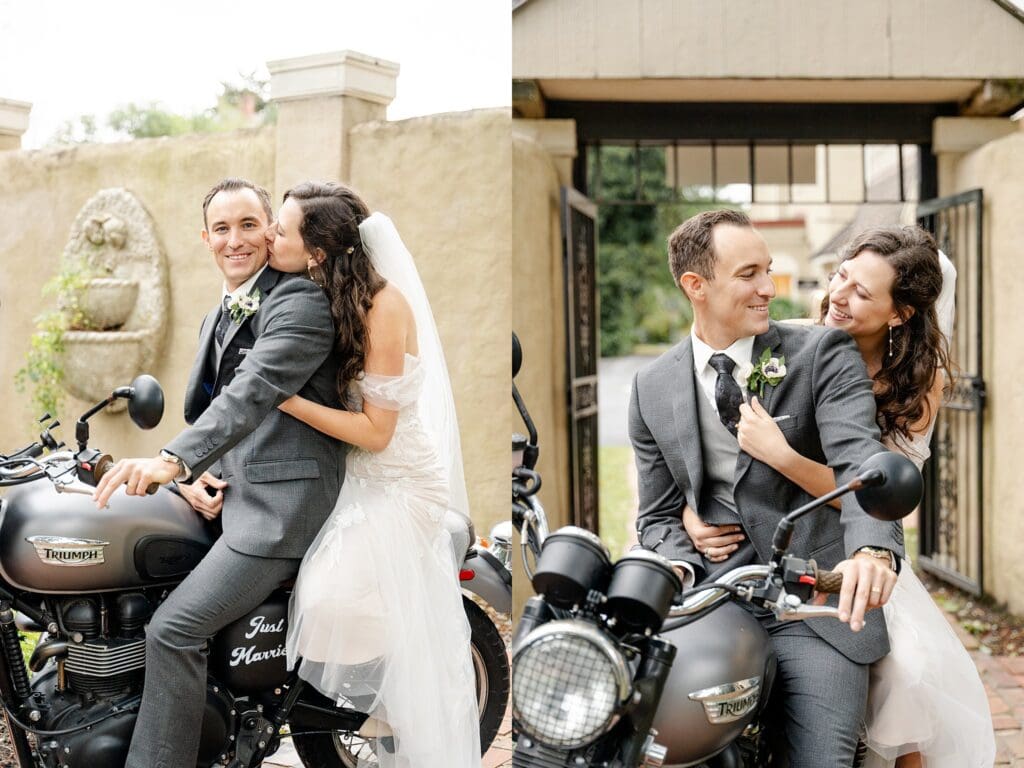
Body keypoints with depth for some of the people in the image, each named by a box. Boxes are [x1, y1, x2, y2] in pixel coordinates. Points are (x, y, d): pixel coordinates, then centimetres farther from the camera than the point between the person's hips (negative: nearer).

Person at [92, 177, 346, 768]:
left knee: (172, 630, -19)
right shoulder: (218, 318, 20)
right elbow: (203, 408, 21)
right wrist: (191, 475, -1)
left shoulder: (300, 300, -11)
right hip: (232, 496, 10)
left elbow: (255, 390, -26)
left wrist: (172, 459, -37)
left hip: (282, 505, -10)